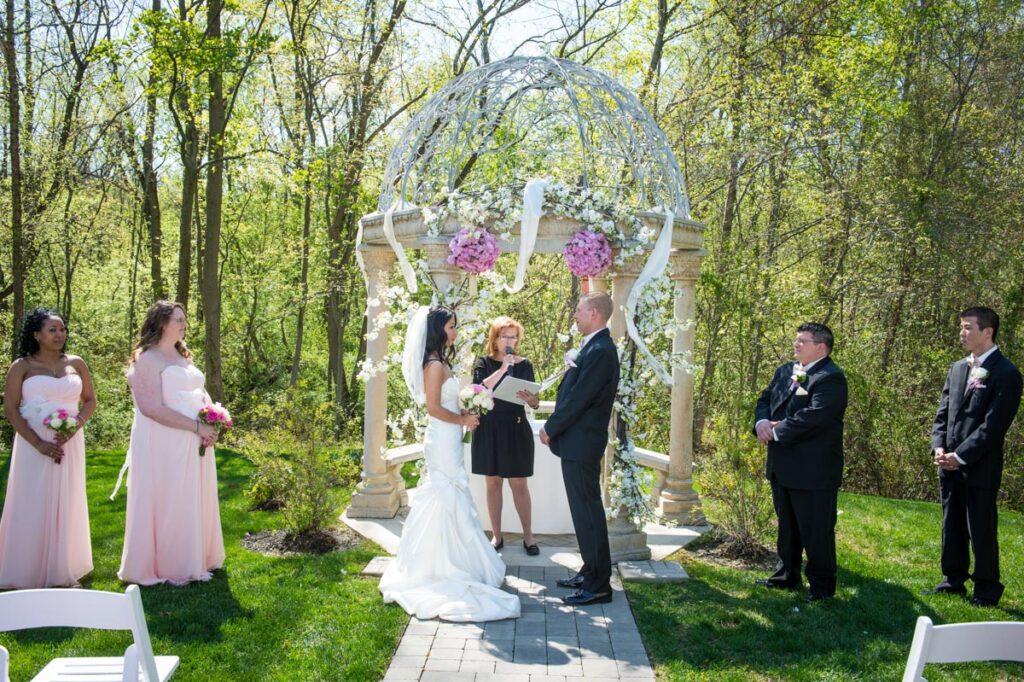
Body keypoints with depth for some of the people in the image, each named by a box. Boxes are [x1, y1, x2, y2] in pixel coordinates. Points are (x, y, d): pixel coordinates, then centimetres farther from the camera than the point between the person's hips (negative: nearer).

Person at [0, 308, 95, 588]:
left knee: (66, 507, 9)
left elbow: (90, 400, 11)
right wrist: (39, 443, -14)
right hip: (34, 447, -3)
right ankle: (29, 576, 14)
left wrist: (76, 425, -8)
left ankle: (63, 572, 22)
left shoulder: (76, 364, 6)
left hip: (70, 445, 3)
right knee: (33, 509, 1)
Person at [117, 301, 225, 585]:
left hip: (194, 444, 8)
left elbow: (200, 392, 20)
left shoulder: (183, 357, 15)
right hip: (164, 446, -8)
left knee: (194, 502, 13)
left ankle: (193, 560, 26)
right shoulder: (147, 360, -11)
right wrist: (197, 427, -19)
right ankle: (165, 567, 13)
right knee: (167, 503, 0)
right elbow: (153, 408, -20)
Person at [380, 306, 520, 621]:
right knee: (446, 501, -3)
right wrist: (462, 420, -11)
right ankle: (443, 567, 4)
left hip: (450, 441, 10)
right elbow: (433, 407, -21)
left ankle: (447, 562, 23)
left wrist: (463, 414, 8)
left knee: (452, 502, 14)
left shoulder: (440, 362, 13)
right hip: (443, 441, -10)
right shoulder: (434, 364, -17)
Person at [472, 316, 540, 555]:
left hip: (516, 428, 0)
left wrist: (533, 400, -19)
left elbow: (533, 399, 4)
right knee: (493, 482, 7)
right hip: (489, 428, 0)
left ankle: (528, 535, 12)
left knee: (519, 483, 2)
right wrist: (502, 369, -19)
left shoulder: (524, 364, 5)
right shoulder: (484, 363, 2)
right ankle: (496, 536, 16)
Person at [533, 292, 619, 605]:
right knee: (585, 510, 16)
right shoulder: (595, 347, 13)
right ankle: (591, 572, 27)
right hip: (578, 442, 10)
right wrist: (554, 426, 11)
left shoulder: (600, 351, -19)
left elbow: (578, 398, -21)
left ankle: (598, 585, 3)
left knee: (588, 512, -4)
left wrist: (550, 428, -10)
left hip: (581, 444, -10)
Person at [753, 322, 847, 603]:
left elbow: (814, 416, -27)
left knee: (816, 532, 1)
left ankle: (822, 585, 15)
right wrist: (762, 421, -8)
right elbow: (765, 399, 15)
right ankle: (787, 576, 35)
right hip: (783, 467, 9)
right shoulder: (784, 372, 11)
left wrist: (777, 431, -19)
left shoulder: (831, 378, -16)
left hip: (814, 471, -9)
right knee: (787, 527, 21)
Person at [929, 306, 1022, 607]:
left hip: (979, 468, -6)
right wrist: (939, 447, -3)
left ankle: (986, 591, 15)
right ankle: (953, 580, 27)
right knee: (952, 527, 15)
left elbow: (994, 425, -16)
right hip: (950, 466, 7)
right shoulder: (957, 369, 11)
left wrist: (960, 456, -17)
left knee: (981, 531, 2)